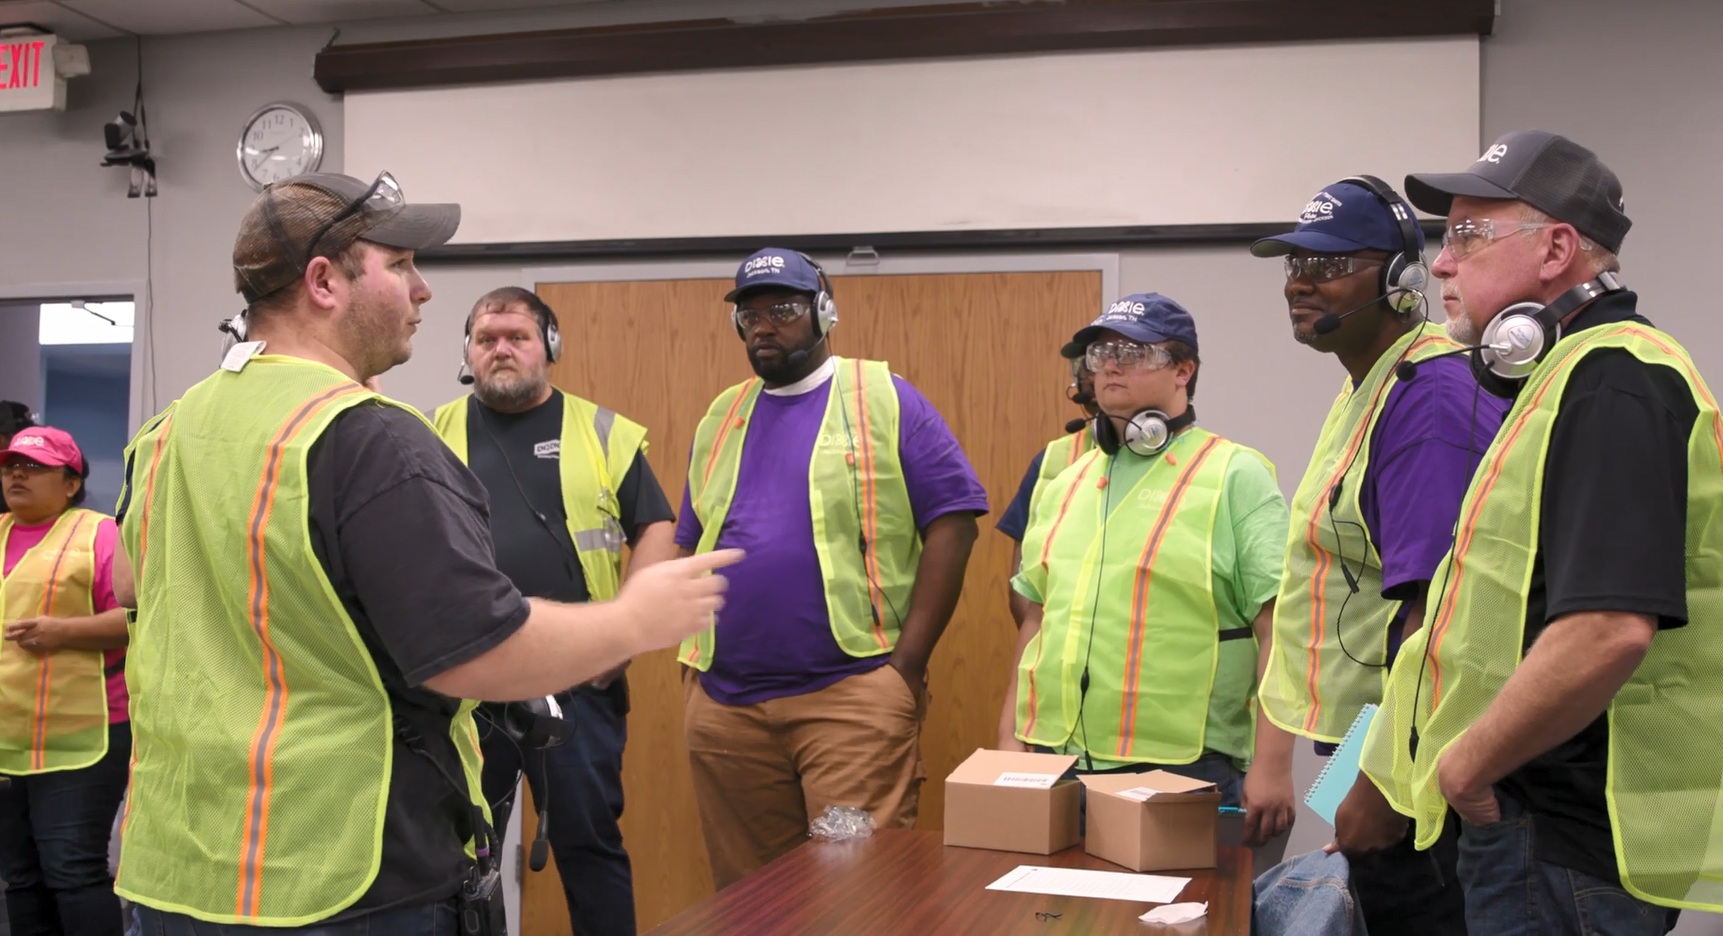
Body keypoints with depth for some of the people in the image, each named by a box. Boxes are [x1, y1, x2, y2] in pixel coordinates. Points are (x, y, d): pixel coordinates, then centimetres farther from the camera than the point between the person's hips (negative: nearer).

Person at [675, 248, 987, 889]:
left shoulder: (886, 401, 1)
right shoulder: (721, 418, 16)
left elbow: (953, 523, -5)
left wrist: (908, 662, -10)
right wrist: (694, 658, 10)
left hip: (853, 692, -5)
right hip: (725, 704, 5)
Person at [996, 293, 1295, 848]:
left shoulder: (1235, 476, -4)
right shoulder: (1065, 484, 15)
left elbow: (1279, 628, -11)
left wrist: (1271, 766, -17)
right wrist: (1009, 739, 12)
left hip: (1183, 765, -5)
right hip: (1055, 763, 6)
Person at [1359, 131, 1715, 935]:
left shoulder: (1610, 383, -18)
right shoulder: (1566, 376, 16)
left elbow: (1610, 628, -30)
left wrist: (1464, 766, -18)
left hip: (1569, 846, -10)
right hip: (1531, 818, 10)